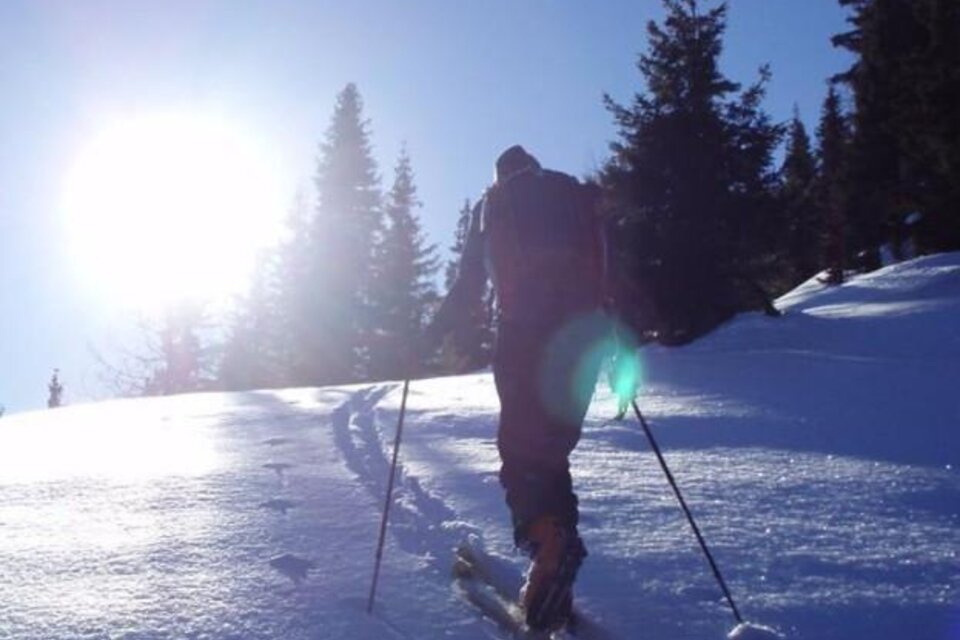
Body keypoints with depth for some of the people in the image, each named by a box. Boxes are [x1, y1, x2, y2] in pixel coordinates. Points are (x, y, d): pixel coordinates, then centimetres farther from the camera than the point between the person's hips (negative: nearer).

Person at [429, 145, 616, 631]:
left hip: (524, 328, -3)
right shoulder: (579, 198, 24)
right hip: (584, 328, 3)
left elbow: (469, 287, 14)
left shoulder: (491, 206, 18)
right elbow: (609, 274, 15)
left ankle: (548, 540, -32)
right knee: (552, 446, 10)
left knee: (521, 446, -3)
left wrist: (433, 333, 25)